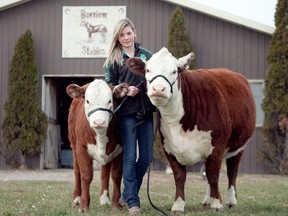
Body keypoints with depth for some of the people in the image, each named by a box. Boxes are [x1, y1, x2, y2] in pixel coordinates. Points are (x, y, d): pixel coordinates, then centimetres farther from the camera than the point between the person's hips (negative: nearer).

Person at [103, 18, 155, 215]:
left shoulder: (147, 55, 9)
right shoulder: (114, 59, 3)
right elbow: (109, 85, 3)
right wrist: (124, 90, -15)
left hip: (146, 111, 3)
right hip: (126, 112, -3)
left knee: (146, 157, 6)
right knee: (130, 157, -4)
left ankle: (127, 195, 23)